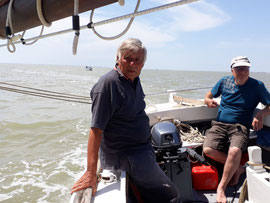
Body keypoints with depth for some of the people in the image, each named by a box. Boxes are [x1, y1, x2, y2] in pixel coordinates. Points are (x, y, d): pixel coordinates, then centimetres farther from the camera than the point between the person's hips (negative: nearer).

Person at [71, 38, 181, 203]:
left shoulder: (134, 78, 6)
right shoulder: (109, 83, -21)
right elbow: (96, 129, -26)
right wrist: (91, 172, -28)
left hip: (141, 149, 9)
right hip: (126, 156, -9)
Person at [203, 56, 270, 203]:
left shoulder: (257, 86, 4)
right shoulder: (224, 81, 10)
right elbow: (208, 96, 21)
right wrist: (208, 101, -4)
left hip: (240, 126, -2)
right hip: (219, 124, 3)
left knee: (235, 151, -34)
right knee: (208, 150, -24)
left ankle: (221, 188, -17)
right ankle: (237, 168, 0)